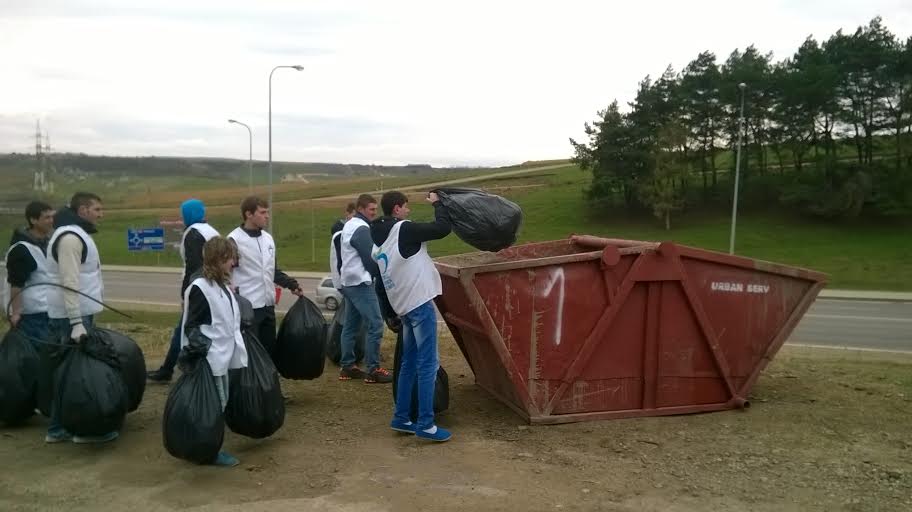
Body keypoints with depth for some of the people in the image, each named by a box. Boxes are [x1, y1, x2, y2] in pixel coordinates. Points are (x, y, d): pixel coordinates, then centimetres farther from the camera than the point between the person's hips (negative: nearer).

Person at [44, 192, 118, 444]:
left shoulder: (77, 234, 16)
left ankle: (58, 428, 20)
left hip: (78, 312, 10)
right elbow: (69, 284, -23)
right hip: (72, 316, -10)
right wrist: (76, 323, -27)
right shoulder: (70, 237, -17)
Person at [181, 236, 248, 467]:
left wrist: (234, 350, 22)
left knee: (220, 404, 14)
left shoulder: (222, 286, 11)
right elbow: (192, 326, -17)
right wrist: (197, 355, -22)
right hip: (210, 359, -9)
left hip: (222, 356, 9)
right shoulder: (200, 288, -16)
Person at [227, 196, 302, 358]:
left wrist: (292, 284, 12)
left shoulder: (268, 238, 13)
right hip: (247, 306, -7)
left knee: (269, 347, 14)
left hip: (268, 304, 7)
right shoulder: (234, 239, -10)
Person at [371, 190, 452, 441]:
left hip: (404, 307, 9)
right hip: (420, 304, -9)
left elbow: (381, 285, 17)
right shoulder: (404, 229, -11)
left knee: (409, 363, 16)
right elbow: (443, 228, -15)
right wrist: (437, 203, 2)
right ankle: (425, 424, -4)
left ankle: (400, 418, 21)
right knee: (428, 364, -5)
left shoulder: (378, 242, 14)